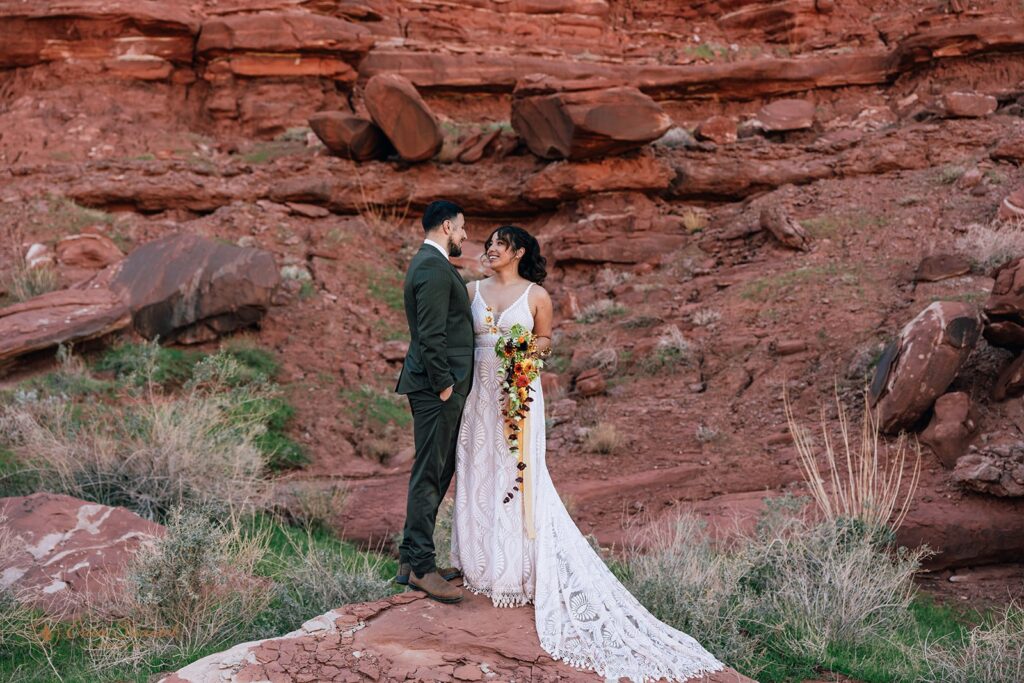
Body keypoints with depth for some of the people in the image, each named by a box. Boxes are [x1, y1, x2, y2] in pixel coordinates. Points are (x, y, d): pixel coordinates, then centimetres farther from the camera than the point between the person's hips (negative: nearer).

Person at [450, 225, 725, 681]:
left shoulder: (536, 295, 1)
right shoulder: (474, 291, 9)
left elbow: (545, 340, 9)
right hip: (478, 390, 3)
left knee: (515, 469, -4)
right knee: (478, 470, 5)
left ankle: (517, 565, 4)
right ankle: (482, 560, 16)